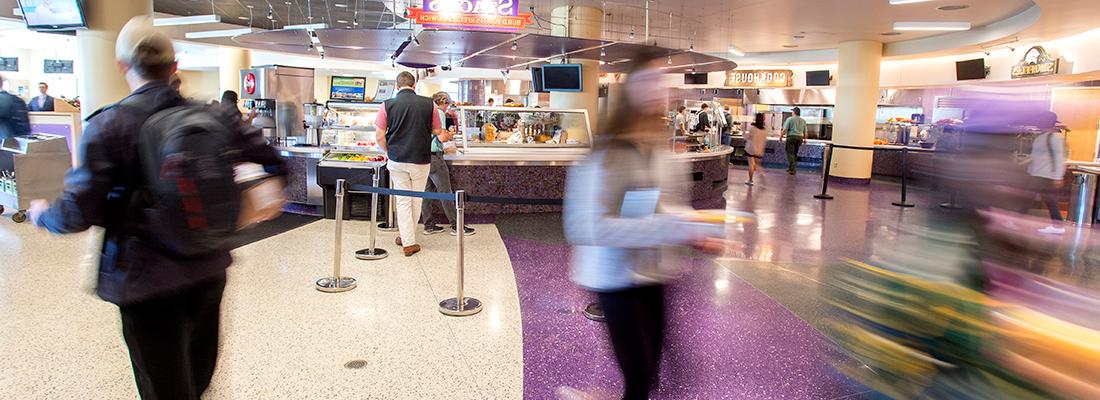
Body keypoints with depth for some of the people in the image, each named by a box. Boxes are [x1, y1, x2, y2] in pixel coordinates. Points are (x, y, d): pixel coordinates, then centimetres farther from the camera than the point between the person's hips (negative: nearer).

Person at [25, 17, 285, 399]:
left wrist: (42, 214, 6)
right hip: (210, 268, 5)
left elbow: (79, 213, -15)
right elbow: (273, 162, -2)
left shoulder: (107, 125, -14)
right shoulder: (211, 117, -3)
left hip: (148, 279, -4)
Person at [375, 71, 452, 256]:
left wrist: (390, 153, 13)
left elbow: (380, 138, -4)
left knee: (403, 200, 10)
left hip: (397, 160, 0)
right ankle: (407, 236, 30)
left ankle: (408, 242, 10)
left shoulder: (387, 105, -4)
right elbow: (438, 132, 3)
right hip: (421, 161, 0)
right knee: (416, 200, 16)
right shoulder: (428, 104, -5)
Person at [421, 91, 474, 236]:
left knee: (428, 190, 11)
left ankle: (428, 225, 14)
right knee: (445, 191, -4)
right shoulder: (439, 113, -9)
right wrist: (451, 132, 4)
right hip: (434, 155, -8)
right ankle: (455, 226, 0)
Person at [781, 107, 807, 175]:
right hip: (799, 137, 5)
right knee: (795, 153, 14)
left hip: (791, 137, -5)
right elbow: (805, 132, 16)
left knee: (790, 153, -4)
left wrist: (781, 136, 0)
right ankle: (793, 168, 17)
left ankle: (791, 169, -12)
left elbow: (785, 129, -10)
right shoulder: (803, 121, 13)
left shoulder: (790, 119, -2)